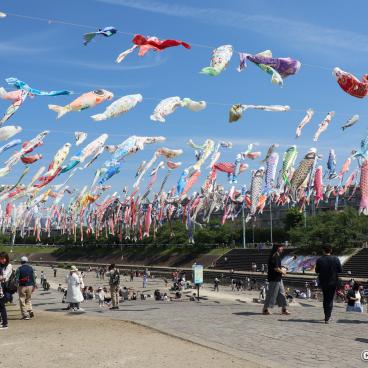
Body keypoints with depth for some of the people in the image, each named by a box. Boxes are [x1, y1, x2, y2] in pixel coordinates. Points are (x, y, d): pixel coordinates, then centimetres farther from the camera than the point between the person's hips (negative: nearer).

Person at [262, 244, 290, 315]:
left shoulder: (277, 256, 13)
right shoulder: (275, 256, -19)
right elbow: (276, 268, -23)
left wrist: (281, 269, 9)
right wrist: (282, 271, -8)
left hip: (278, 278, 10)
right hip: (274, 278, -10)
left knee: (281, 293, 13)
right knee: (272, 293, -3)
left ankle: (284, 309, 19)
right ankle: (265, 309, 6)